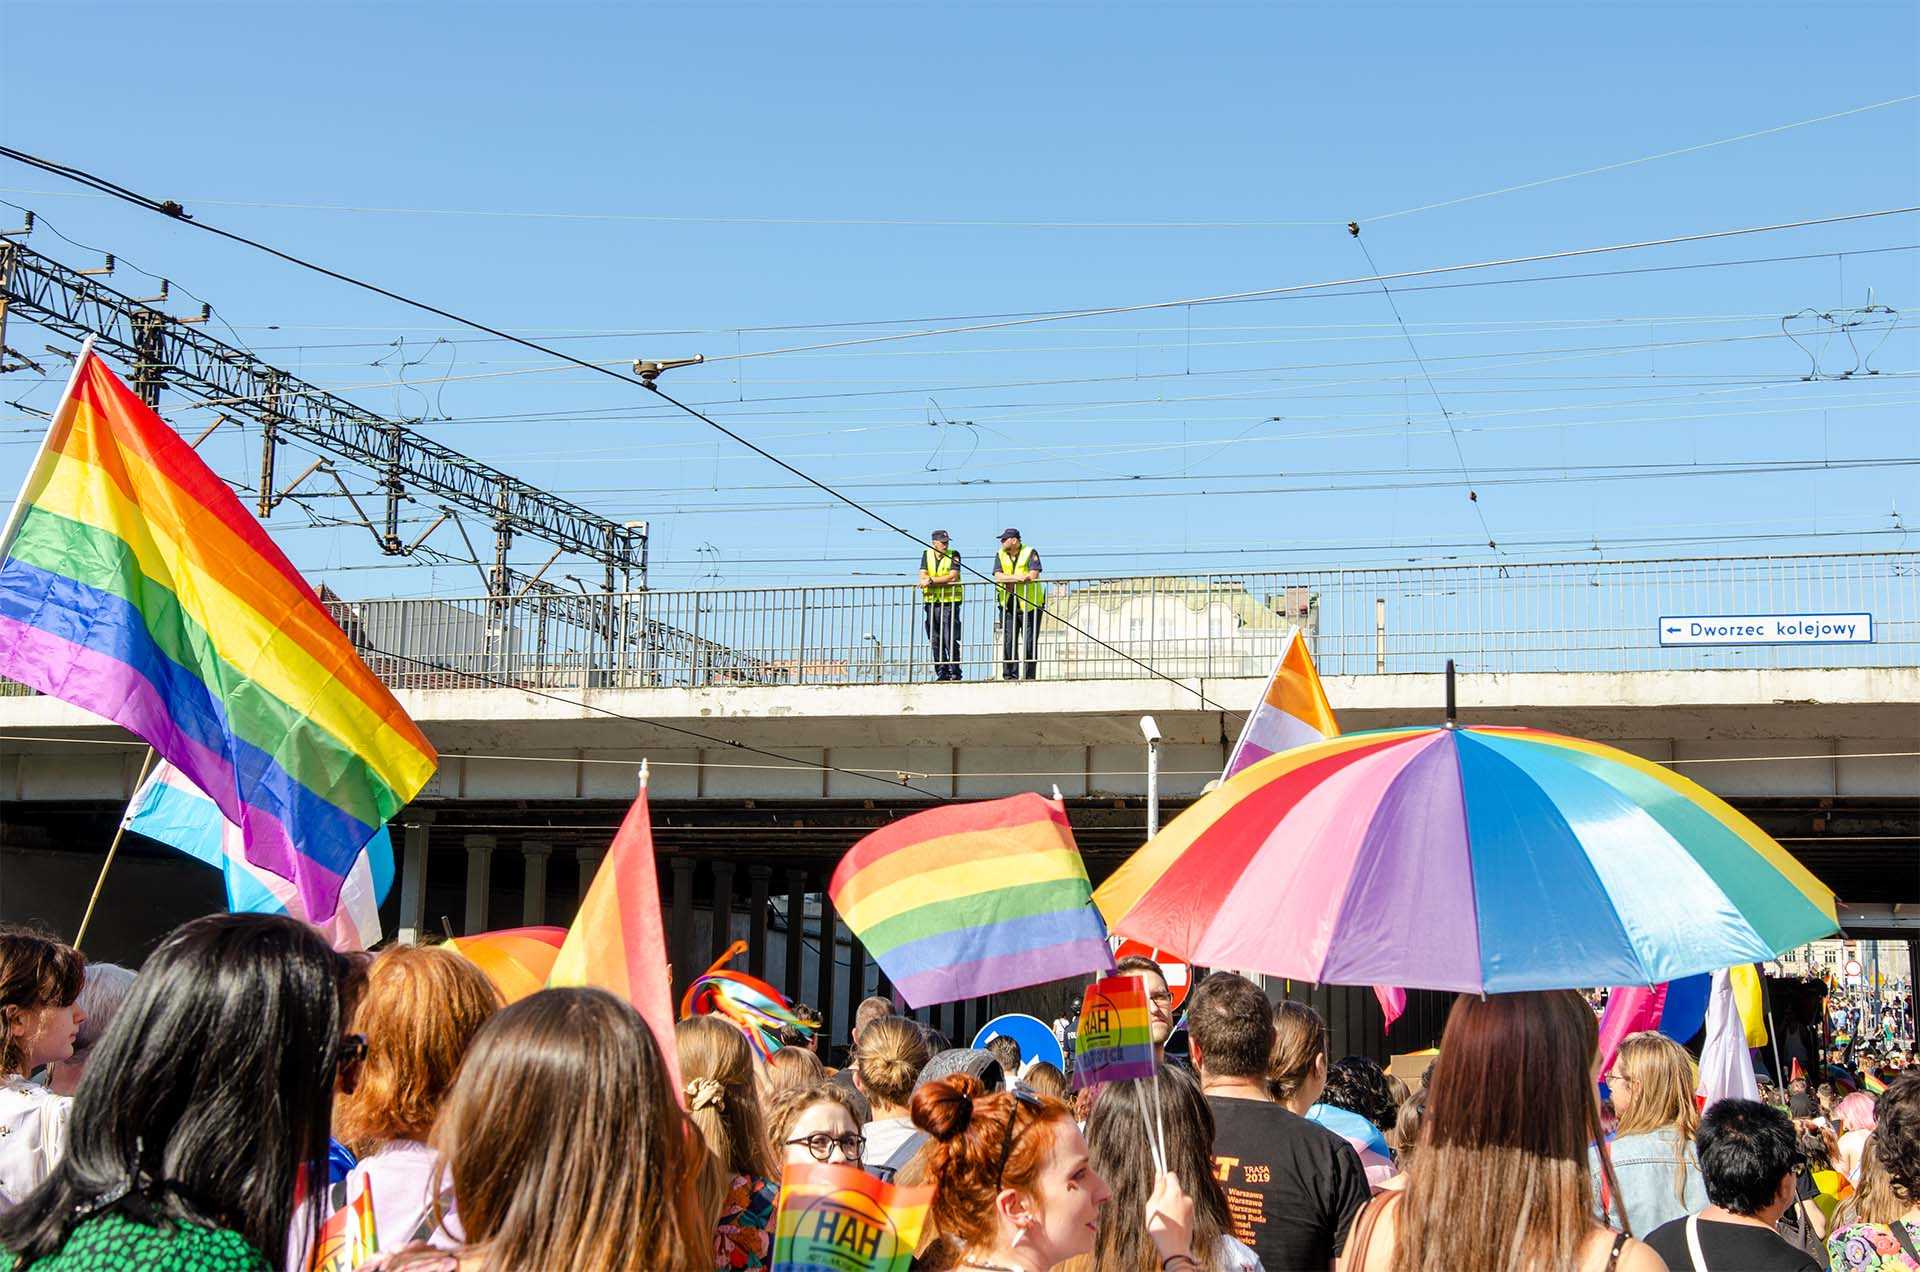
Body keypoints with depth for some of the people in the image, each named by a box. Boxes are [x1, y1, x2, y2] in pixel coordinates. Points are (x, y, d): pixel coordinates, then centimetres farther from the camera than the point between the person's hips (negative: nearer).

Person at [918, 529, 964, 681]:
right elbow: (922, 577, 0)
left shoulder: (953, 555, 1)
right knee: (935, 641, 5)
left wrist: (932, 580, -14)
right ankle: (941, 673, 10)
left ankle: (954, 673, -5)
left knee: (951, 640, -8)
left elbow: (953, 577, -12)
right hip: (931, 601, 4)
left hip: (949, 602, -4)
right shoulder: (927, 555, 11)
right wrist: (944, 580, -14)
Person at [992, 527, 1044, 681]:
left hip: (1029, 605, -4)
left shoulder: (1030, 553, -4)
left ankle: (1029, 677, 3)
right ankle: (1010, 676, 3)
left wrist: (1009, 580, -15)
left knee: (1030, 643, -2)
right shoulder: (1000, 555, 8)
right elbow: (998, 577, -6)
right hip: (1008, 605, 4)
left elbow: (1033, 575, -17)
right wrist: (1017, 577, -22)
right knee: (1008, 643, 0)